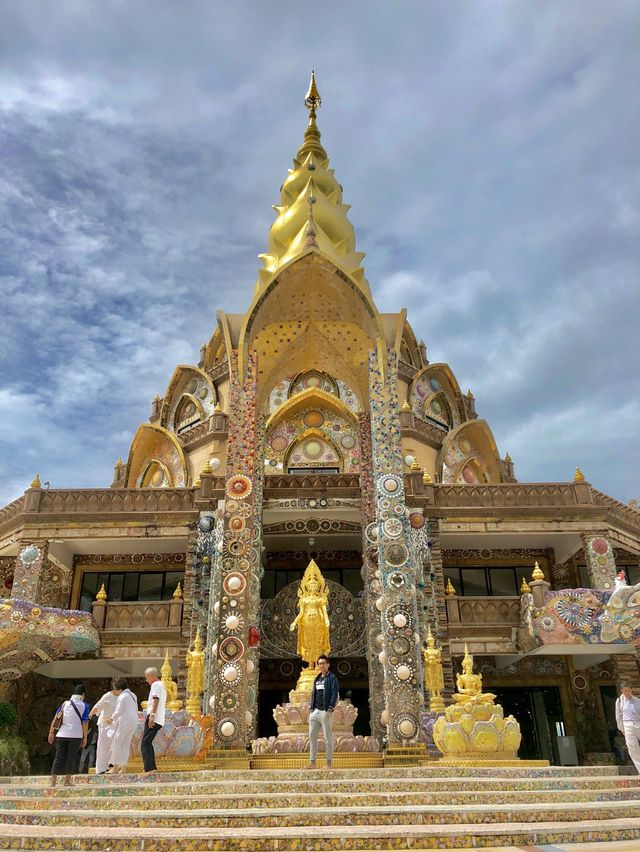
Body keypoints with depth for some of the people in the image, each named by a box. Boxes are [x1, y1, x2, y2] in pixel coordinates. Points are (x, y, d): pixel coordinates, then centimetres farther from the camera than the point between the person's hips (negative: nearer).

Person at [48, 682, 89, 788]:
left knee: (58, 757, 8)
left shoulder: (64, 703, 8)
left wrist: (51, 732, 8)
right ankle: (67, 781, 7)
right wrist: (85, 737, 1)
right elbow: (85, 723, -4)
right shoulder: (84, 706, 0)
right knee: (71, 757, 6)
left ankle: (53, 782, 6)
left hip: (62, 734, 3)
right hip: (76, 735, -2)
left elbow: (56, 718, 3)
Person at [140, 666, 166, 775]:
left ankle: (149, 768, -19)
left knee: (145, 744, -11)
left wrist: (152, 716, -26)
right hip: (160, 720, 10)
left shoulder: (155, 685, -7)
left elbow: (155, 701, -20)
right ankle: (152, 767, 17)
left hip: (153, 719, -10)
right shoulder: (162, 686, 23)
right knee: (148, 743, 17)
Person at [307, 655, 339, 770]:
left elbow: (334, 694, -11)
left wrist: (330, 709, -19)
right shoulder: (317, 678, 18)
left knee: (328, 737, -1)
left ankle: (329, 763, 6)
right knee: (312, 736, 7)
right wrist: (311, 706, 10)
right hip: (315, 711, 7)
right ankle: (312, 762, 14)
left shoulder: (332, 678, -3)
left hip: (325, 711, -7)